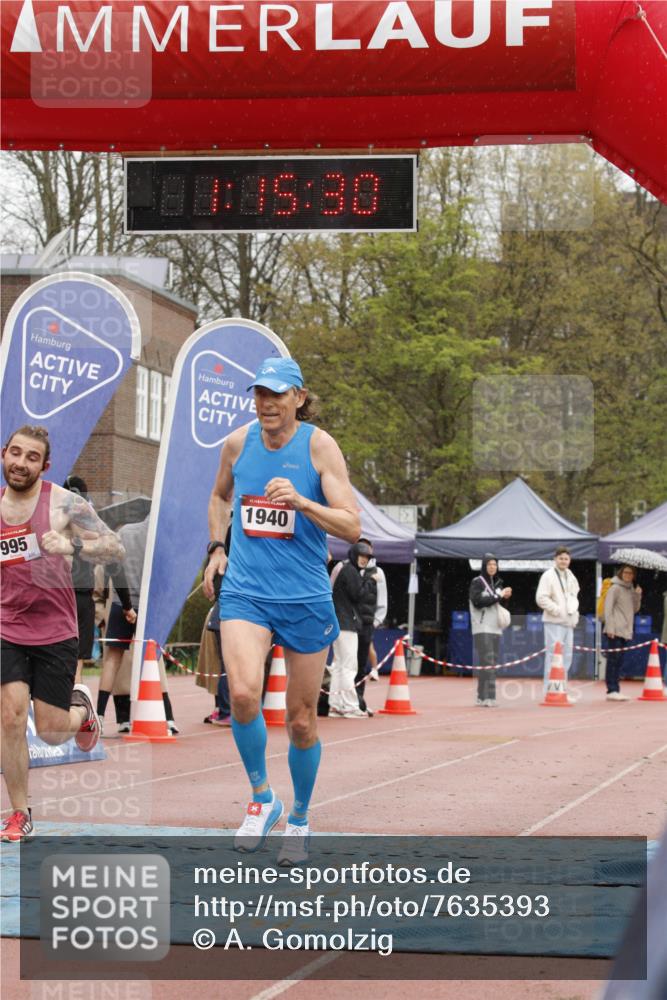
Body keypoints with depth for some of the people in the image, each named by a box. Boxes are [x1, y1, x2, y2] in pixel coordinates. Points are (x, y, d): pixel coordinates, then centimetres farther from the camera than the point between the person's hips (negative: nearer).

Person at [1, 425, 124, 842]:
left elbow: (115, 548, -9)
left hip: (56, 632, -2)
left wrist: (73, 545, -25)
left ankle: (81, 706, 38)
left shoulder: (64, 504, -8)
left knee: (51, 733, 1)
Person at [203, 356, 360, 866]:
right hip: (245, 591, 2)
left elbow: (351, 526, -12)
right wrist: (217, 547, 10)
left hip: (305, 597, -1)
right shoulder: (238, 442, 3)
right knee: (243, 693, -23)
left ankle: (300, 820, 27)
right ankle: (261, 798, -1)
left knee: (301, 720, 6)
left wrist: (300, 501, -26)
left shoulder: (319, 445, -7)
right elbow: (220, 496, 25)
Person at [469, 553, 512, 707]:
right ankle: (488, 697, -21)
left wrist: (505, 597, 2)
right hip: (482, 629, -7)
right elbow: (477, 601, -15)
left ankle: (482, 697, 7)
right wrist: (498, 595, -14)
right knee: (487, 661, -15)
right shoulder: (477, 582, -2)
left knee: (493, 662, 4)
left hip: (495, 628, 7)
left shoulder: (497, 583, 18)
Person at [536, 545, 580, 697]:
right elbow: (541, 598, -14)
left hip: (569, 622, 8)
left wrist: (574, 611, 10)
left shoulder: (571, 577, 16)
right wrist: (557, 610, -16)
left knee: (566, 657, 11)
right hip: (554, 622, -8)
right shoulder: (548, 576, -8)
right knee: (554, 655, -11)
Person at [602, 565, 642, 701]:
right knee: (614, 659, -9)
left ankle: (615, 690, 11)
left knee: (619, 662, 8)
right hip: (615, 631, -8)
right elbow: (608, 608, -10)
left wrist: (637, 596, 2)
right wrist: (610, 627, -17)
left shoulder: (631, 589, 18)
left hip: (626, 631, 8)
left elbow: (635, 609, 18)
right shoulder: (615, 588, -4)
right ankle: (612, 690, -11)